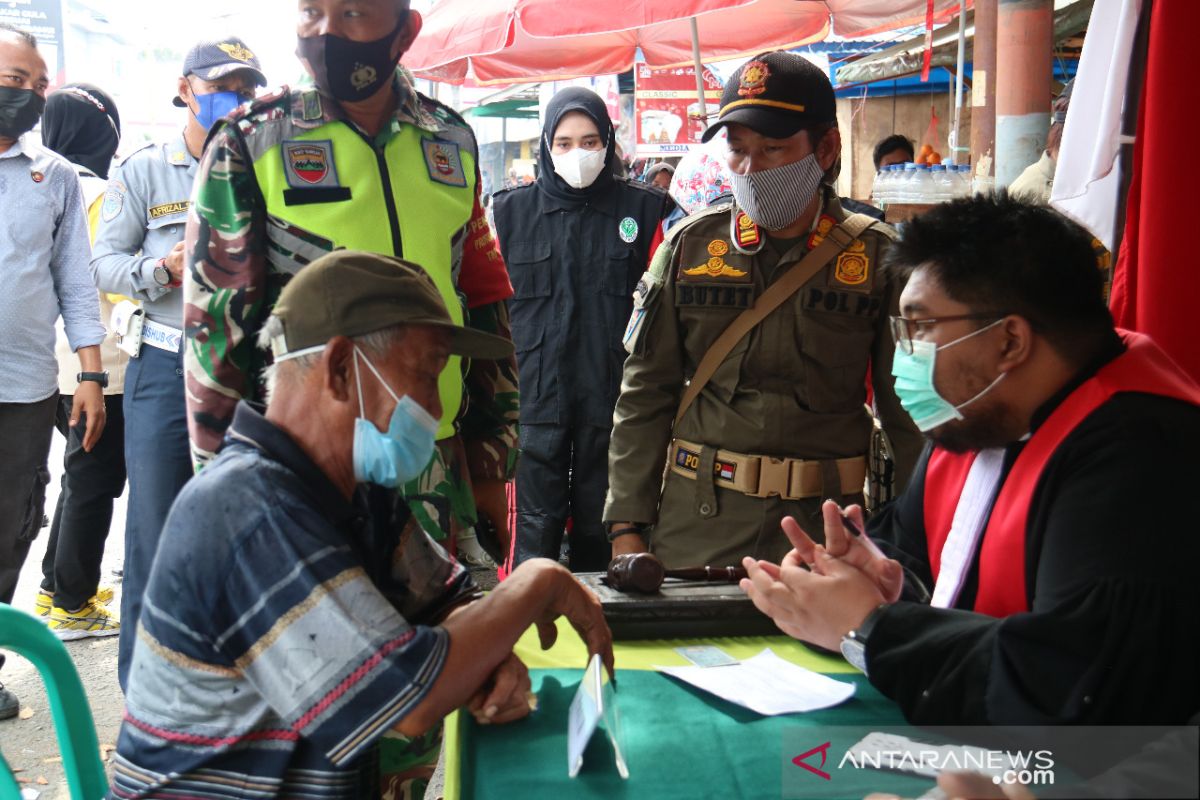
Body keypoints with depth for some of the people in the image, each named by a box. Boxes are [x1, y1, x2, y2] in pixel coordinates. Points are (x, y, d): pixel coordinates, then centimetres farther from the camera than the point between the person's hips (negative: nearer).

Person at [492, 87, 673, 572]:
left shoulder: (642, 210, 5)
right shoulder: (512, 211, 7)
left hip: (613, 396, 0)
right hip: (535, 399, 0)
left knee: (602, 531, 10)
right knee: (534, 528, 0)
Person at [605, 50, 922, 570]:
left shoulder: (875, 257, -1)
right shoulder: (689, 246, 3)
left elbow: (909, 413, 2)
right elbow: (645, 395, 4)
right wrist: (627, 525, 0)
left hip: (824, 526, -1)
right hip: (695, 526, 1)